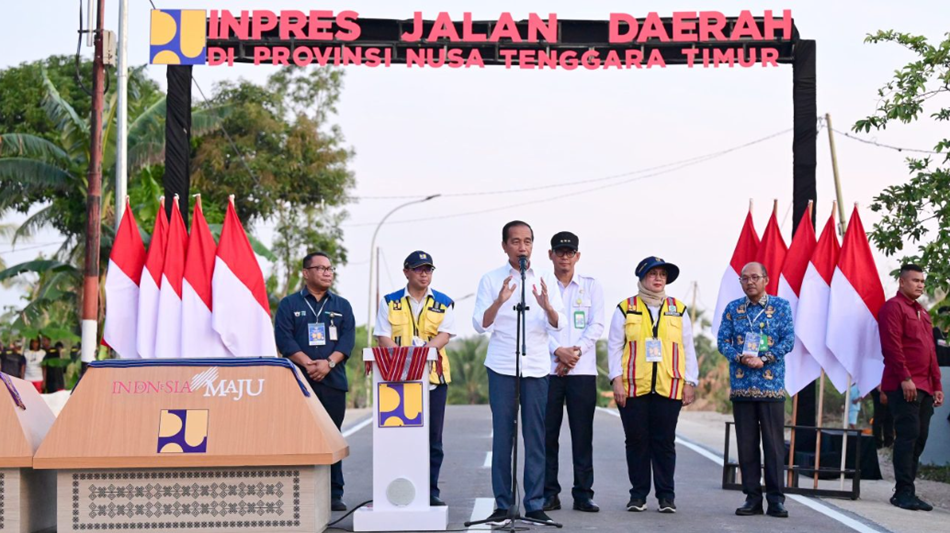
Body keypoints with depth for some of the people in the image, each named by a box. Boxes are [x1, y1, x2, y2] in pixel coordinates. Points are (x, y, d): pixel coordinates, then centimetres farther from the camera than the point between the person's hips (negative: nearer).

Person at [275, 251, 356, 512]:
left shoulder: (342, 306, 16)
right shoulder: (289, 304, 8)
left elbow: (348, 339, 4)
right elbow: (284, 338, -4)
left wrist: (328, 363, -12)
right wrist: (308, 364, -15)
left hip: (333, 381, 2)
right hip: (299, 381, -2)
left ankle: (334, 495, 5)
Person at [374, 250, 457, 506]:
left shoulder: (443, 303, 10)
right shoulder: (389, 302, 10)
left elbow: (445, 334, -2)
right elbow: (383, 337, 1)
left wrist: (425, 348, -22)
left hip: (433, 376, 1)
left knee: (433, 437, 2)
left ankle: (431, 490, 8)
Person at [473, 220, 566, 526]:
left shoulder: (545, 281, 9)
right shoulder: (491, 280, 4)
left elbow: (558, 326, 2)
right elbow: (480, 325, -3)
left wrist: (547, 306, -19)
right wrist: (499, 301, -20)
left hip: (536, 367, 1)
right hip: (501, 368, -1)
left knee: (536, 438, 0)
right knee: (502, 437, -1)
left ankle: (534, 505, 3)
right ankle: (502, 505, 3)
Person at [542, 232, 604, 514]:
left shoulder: (591, 286, 10)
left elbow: (596, 325, 3)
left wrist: (576, 352, -10)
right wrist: (559, 351, -14)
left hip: (583, 370, 0)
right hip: (547, 370, 0)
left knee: (582, 434, 1)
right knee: (547, 433, 0)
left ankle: (583, 493, 5)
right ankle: (549, 493, 7)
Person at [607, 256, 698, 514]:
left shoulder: (678, 310, 13)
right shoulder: (625, 309, 8)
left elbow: (688, 349, 12)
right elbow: (614, 346, 5)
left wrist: (690, 383, 4)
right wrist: (616, 380, -4)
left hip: (669, 388, 1)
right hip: (633, 387, -1)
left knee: (665, 442, 1)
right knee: (637, 441, 2)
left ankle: (666, 495, 8)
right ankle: (638, 494, 10)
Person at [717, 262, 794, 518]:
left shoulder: (781, 306, 5)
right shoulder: (733, 309, 10)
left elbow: (788, 341, -3)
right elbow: (723, 341, 4)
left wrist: (763, 359, -15)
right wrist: (741, 358, -15)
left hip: (771, 384, -2)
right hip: (741, 386, 2)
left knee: (774, 442, -2)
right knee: (747, 444, 4)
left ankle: (776, 498, 3)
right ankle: (752, 497, 10)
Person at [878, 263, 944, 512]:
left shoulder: (922, 312, 22)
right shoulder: (893, 307, -4)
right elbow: (892, 345, -14)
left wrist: (937, 385, 18)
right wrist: (904, 378, -19)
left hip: (924, 387, 9)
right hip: (904, 386, -9)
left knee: (919, 438, 7)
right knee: (908, 435, -12)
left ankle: (905, 492, 11)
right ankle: (904, 493, -9)